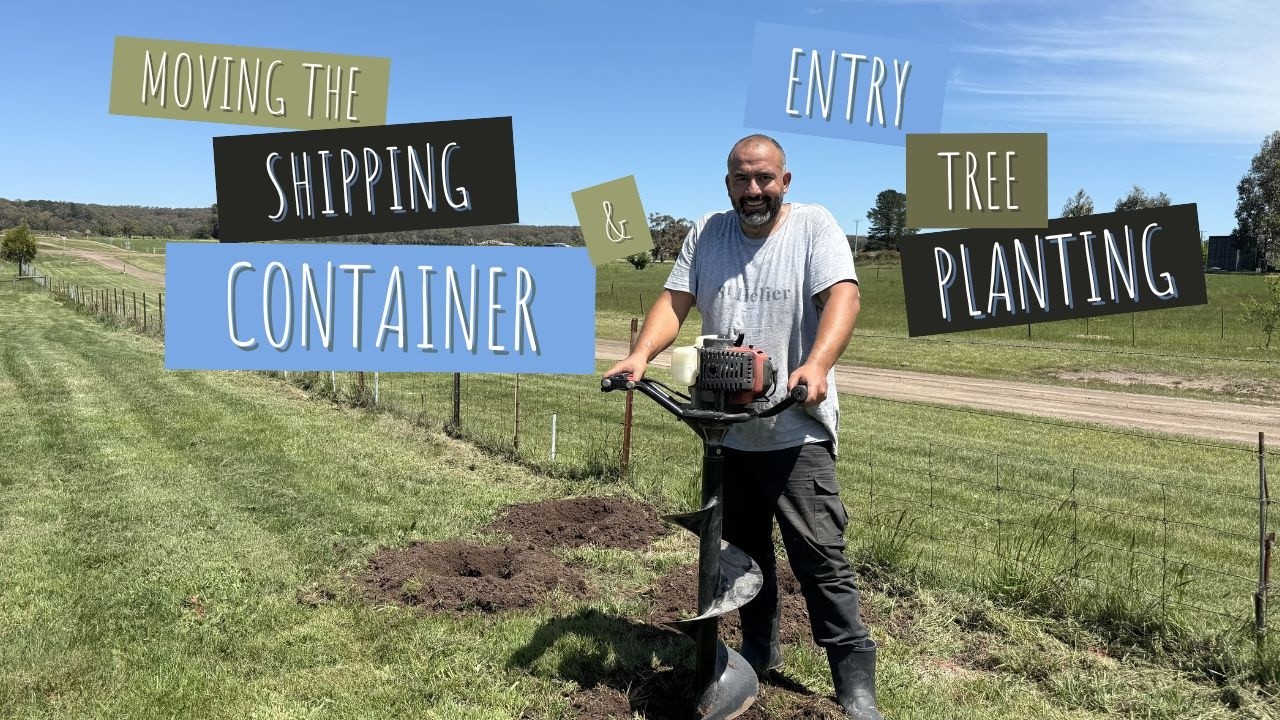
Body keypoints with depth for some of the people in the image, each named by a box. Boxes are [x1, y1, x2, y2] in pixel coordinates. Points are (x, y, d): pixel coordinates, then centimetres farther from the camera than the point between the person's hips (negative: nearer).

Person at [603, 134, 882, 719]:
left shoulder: (815, 226, -3)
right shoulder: (706, 233, 9)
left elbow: (843, 297, -16)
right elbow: (675, 301, 1)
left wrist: (816, 366, -34)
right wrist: (641, 355, -18)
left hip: (796, 430, -4)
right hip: (726, 428, 5)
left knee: (820, 556, -5)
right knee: (742, 548, 16)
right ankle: (760, 648, 34)